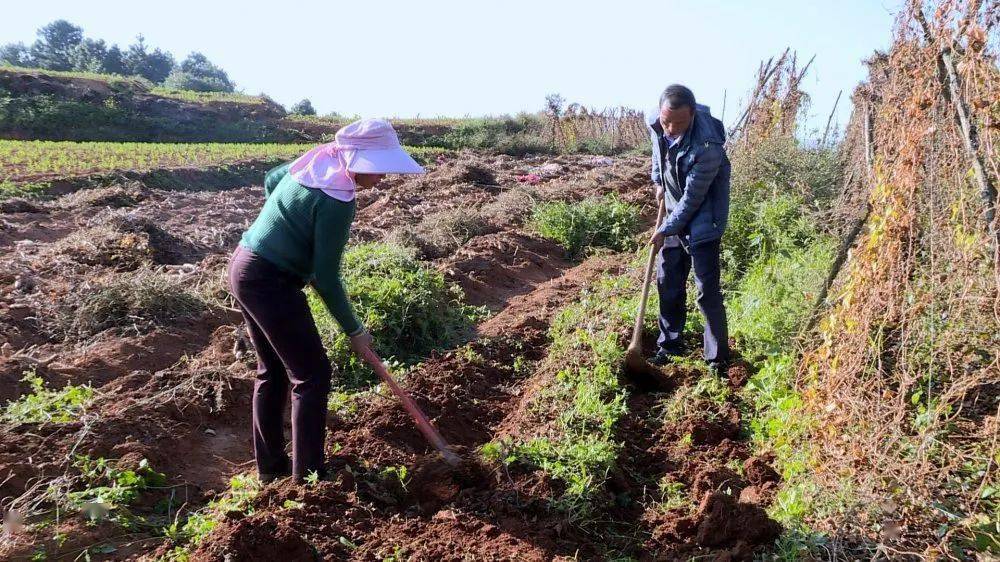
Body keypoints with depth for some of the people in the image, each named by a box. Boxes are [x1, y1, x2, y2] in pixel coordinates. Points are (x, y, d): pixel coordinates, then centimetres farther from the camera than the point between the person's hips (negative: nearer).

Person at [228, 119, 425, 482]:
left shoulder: (318, 159, 4)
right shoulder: (338, 199, -22)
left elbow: (270, 181, 24)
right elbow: (326, 278, -18)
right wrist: (354, 330, -6)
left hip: (243, 266, 10)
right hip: (270, 282, -10)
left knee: (273, 371, 18)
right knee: (312, 375, 0)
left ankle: (270, 467, 31)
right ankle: (307, 479, 8)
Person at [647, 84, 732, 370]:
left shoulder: (707, 146, -32)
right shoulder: (657, 124, -11)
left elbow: (692, 198, -24)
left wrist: (665, 230, -16)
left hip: (702, 220, -7)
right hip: (675, 212, 7)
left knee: (708, 291, -6)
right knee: (667, 282, 13)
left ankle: (718, 359, 7)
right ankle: (669, 346, 28)